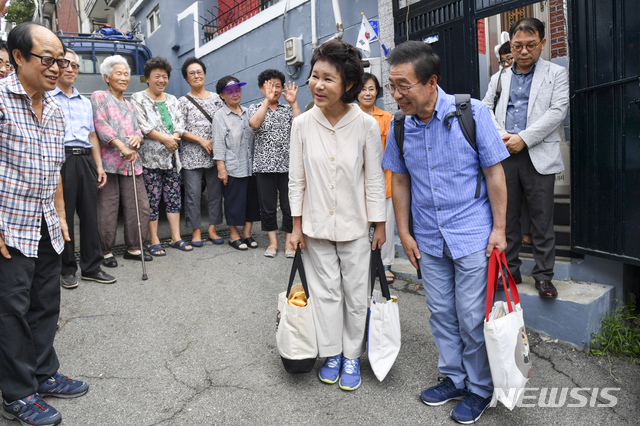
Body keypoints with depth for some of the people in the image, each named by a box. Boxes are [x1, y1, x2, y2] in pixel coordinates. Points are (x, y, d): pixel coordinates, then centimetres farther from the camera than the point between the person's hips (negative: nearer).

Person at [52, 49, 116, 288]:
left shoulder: (85, 102, 23)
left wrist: (99, 166, 15)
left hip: (85, 160, 5)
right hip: (61, 159, -5)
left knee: (90, 215, 5)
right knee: (63, 216, 0)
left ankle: (91, 267, 13)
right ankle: (67, 270, 10)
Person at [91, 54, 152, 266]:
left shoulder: (130, 106, 25)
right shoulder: (99, 97, 4)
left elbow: (138, 130, 23)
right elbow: (100, 124, -10)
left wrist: (138, 138, -3)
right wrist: (121, 146, -19)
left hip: (131, 162, 6)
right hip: (109, 161, -6)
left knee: (140, 206, 2)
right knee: (107, 208, -3)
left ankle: (134, 248, 15)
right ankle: (106, 251, 9)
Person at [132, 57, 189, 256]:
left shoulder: (172, 100, 17)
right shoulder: (138, 99, 0)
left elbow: (180, 124, 9)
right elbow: (143, 125, -11)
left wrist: (174, 138, -9)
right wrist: (165, 138, -15)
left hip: (171, 156, 5)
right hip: (149, 157, -5)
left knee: (174, 197, 6)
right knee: (152, 200, -4)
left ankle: (176, 238, 13)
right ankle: (154, 241, 4)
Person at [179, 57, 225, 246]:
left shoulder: (215, 98, 12)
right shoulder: (183, 101, 3)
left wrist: (215, 140, -7)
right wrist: (201, 140, -11)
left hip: (214, 154, 3)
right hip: (192, 155, -3)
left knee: (215, 192, 5)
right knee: (193, 194, -2)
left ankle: (212, 229, 16)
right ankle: (196, 231, 9)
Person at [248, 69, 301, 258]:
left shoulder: (288, 109, 12)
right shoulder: (255, 108, 9)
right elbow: (254, 123, -14)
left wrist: (293, 102, -11)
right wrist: (267, 100, -16)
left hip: (287, 165, 1)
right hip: (264, 165, 0)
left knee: (289, 205, 2)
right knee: (267, 206, 5)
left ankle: (289, 242, 14)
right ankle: (273, 242, 18)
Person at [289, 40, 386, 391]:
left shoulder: (366, 125, -12)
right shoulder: (302, 124, -7)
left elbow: (374, 179, -4)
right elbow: (296, 179, 0)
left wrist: (379, 225, -1)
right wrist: (297, 225, 2)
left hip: (354, 226, -1)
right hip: (316, 225, 1)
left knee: (356, 294, 11)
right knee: (326, 291, 12)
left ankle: (352, 356, 30)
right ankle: (331, 354, 31)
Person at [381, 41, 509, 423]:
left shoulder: (472, 112, -12)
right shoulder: (400, 126, -1)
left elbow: (495, 173, -7)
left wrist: (499, 228, -8)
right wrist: (404, 232, 7)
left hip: (472, 235, -4)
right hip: (429, 240, 4)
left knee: (472, 317, 4)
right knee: (442, 313, 15)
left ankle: (480, 388, 26)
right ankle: (454, 378, 35)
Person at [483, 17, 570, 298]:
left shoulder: (557, 74, 8)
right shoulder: (499, 79, 17)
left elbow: (557, 111, -4)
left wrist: (523, 138, -13)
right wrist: (501, 137, -7)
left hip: (539, 156, -2)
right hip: (504, 156, 3)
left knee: (542, 220, 1)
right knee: (506, 217, 7)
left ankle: (543, 275, 13)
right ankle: (510, 271, 18)